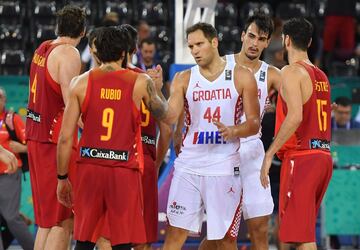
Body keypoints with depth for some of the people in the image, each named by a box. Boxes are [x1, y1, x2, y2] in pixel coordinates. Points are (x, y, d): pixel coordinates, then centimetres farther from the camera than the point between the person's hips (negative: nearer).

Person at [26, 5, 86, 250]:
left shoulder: (42, 49, 13)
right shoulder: (69, 54, -12)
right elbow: (72, 105, -20)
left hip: (35, 135, 8)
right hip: (55, 140, -8)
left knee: (46, 221, 15)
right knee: (62, 222, -6)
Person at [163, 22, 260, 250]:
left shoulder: (241, 77, 2)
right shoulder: (184, 79, 6)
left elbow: (254, 123, 2)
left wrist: (232, 131, -18)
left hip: (225, 168, -1)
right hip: (189, 165, 1)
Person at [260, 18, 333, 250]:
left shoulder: (292, 72, -10)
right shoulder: (321, 76, 17)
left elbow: (295, 117, -22)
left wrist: (270, 154, -21)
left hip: (301, 158, -9)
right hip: (324, 156, 9)